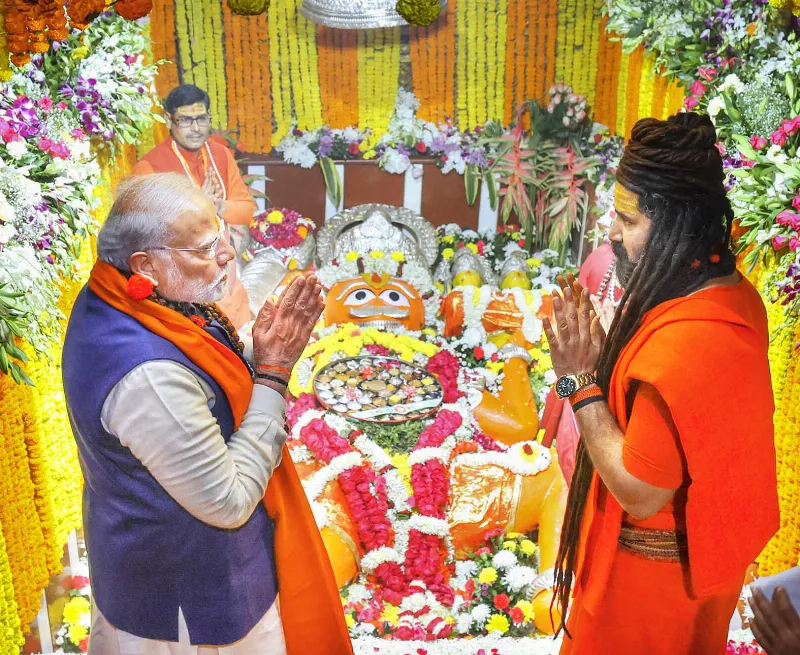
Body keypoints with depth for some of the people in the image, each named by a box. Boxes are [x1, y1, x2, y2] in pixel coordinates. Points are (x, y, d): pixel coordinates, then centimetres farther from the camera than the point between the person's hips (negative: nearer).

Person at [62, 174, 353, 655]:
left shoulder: (112, 299, -9)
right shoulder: (149, 376, -39)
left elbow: (208, 386, 3)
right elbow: (229, 501, -30)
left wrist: (263, 355, -15)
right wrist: (273, 375, -26)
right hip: (186, 590, -9)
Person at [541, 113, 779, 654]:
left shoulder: (682, 346, -37)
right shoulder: (734, 292, -8)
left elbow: (639, 494, -28)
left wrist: (580, 379, -28)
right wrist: (604, 355, -10)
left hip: (656, 570, -8)